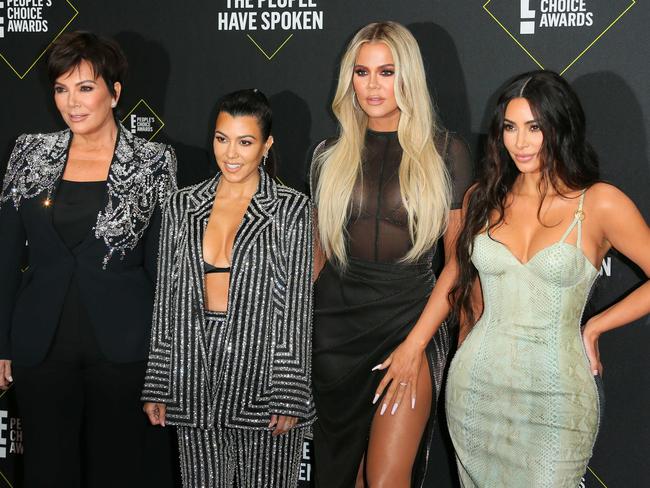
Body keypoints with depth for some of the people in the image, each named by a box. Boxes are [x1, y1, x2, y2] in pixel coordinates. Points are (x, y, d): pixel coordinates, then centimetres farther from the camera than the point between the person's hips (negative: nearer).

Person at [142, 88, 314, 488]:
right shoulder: (183, 207, 8)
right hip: (196, 387, 3)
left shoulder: (291, 209, -2)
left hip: (262, 370, -3)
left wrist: (289, 396, -10)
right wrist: (157, 387, 6)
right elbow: (167, 300, 9)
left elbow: (298, 308, -5)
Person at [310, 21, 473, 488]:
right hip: (335, 323, 3)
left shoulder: (445, 152, -1)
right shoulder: (331, 155, 7)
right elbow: (318, 252, 12)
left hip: (410, 321, -3)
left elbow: (458, 258, -3)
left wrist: (415, 344, -10)